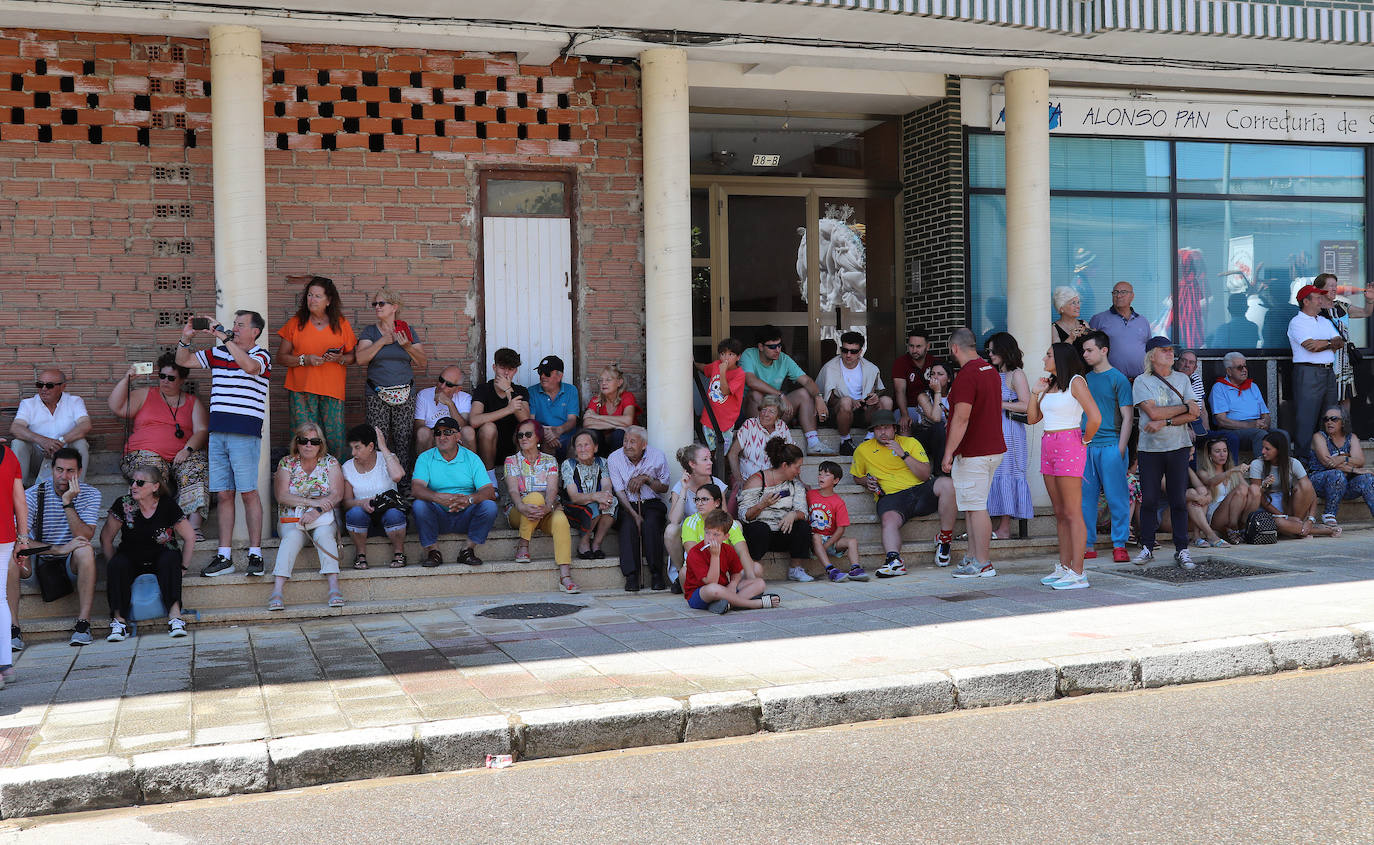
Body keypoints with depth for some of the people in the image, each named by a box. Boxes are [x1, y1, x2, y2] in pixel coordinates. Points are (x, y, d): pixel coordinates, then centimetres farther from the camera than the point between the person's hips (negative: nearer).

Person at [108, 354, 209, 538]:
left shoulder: (194, 403, 19)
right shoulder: (144, 395, 20)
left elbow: (202, 431, 6)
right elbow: (116, 407, 7)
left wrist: (187, 450, -13)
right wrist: (126, 379, -3)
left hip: (181, 456, 1)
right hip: (144, 453, 0)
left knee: (198, 466, -33)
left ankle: (194, 526, -42)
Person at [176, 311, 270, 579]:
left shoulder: (261, 355, -1)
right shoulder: (218, 353, 15)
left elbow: (249, 366, -25)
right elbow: (183, 361, 23)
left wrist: (223, 336, -22)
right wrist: (186, 338, 5)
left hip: (245, 434, -5)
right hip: (217, 433, 6)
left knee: (248, 493, -4)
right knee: (223, 494, 5)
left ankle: (255, 553, 3)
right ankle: (224, 556, 8)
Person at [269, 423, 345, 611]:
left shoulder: (330, 462, 7)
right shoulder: (286, 463, 7)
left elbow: (337, 495, -5)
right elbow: (281, 496, -5)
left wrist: (316, 511, -21)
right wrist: (312, 501, -16)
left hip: (323, 519, 0)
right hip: (291, 519, 0)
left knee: (323, 534, -33)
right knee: (293, 537, -32)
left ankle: (334, 588, -46)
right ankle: (277, 591, -46)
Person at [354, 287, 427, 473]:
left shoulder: (408, 330, 8)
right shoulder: (370, 332, 6)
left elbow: (423, 363, 5)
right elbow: (360, 358, -9)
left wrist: (408, 347, -11)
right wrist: (383, 341, -11)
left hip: (405, 393, 1)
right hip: (376, 394, 0)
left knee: (403, 439, 0)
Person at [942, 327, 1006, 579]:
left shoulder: (967, 375, -17)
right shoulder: (991, 371, 13)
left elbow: (961, 418, -22)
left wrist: (948, 453, -19)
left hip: (972, 453, -10)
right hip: (993, 449, 10)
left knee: (975, 507, -5)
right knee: (971, 506, 16)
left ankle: (983, 564, -1)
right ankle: (973, 557, 21)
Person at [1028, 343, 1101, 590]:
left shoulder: (1076, 382, -8)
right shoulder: (1049, 384, 16)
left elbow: (1095, 418, -17)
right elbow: (1032, 418, 16)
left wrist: (1084, 441, -5)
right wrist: (1035, 392, 7)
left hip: (1069, 446, -8)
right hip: (1048, 447, 8)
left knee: (1072, 514, -8)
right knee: (1059, 513, 10)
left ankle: (1077, 573, -7)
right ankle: (1064, 567, 15)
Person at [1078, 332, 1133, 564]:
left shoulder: (1118, 379, -2)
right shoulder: (1085, 378, 13)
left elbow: (1128, 417, -4)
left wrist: (1121, 449, -11)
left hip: (1110, 445, -5)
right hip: (1085, 446, 5)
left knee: (1116, 497, -2)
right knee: (1085, 496, 5)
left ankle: (1119, 545, 4)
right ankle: (1088, 545, 12)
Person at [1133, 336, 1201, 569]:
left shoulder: (1182, 379, 10)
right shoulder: (1142, 382, 0)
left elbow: (1193, 415, 0)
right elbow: (1153, 412, -12)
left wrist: (1165, 422, -12)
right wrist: (1185, 407, -4)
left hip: (1178, 446, 2)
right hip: (1150, 447, -2)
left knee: (1179, 500, 2)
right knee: (1148, 499, 1)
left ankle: (1181, 549, 8)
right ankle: (1147, 547, 11)